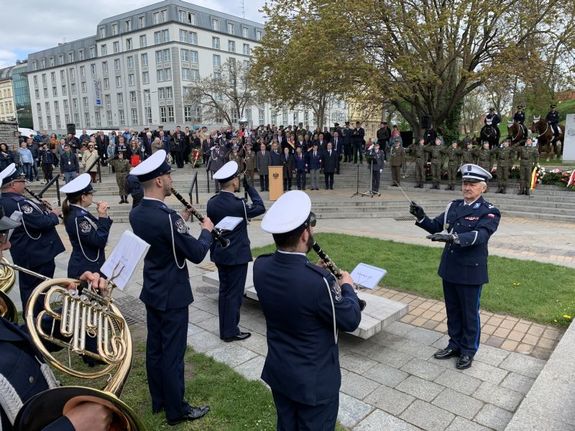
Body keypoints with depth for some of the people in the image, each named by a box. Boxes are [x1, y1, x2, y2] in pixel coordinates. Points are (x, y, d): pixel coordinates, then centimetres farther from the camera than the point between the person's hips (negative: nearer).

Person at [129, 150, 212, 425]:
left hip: (152, 291, 9)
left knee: (155, 347, 19)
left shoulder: (136, 214, 0)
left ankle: (158, 400, 36)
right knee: (172, 352, 5)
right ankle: (176, 410, 21)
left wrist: (180, 221, 10)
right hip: (172, 294, -9)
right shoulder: (166, 217, -27)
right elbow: (196, 254, -21)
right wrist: (207, 230, -5)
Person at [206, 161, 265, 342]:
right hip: (237, 255, -7)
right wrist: (248, 186, -3)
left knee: (224, 291, 17)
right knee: (234, 293, 5)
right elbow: (260, 207, -6)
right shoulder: (238, 204, -22)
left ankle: (224, 329, 27)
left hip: (219, 254, 7)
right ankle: (231, 332, 15)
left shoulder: (211, 202, -1)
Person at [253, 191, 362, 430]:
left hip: (278, 372, 6)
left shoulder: (261, 267, -14)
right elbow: (351, 320, -18)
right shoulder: (317, 280, -34)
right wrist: (347, 287, -2)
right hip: (314, 382, -5)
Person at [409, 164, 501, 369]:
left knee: (469, 313, 11)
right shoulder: (453, 206, 6)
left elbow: (480, 235, -28)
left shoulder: (489, 212, -11)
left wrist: (453, 237, -44)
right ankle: (454, 345, 36)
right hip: (449, 269, 5)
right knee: (452, 310, 18)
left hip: (471, 272, -5)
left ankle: (468, 351, 29)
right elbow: (436, 226, 5)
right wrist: (421, 217, -16)